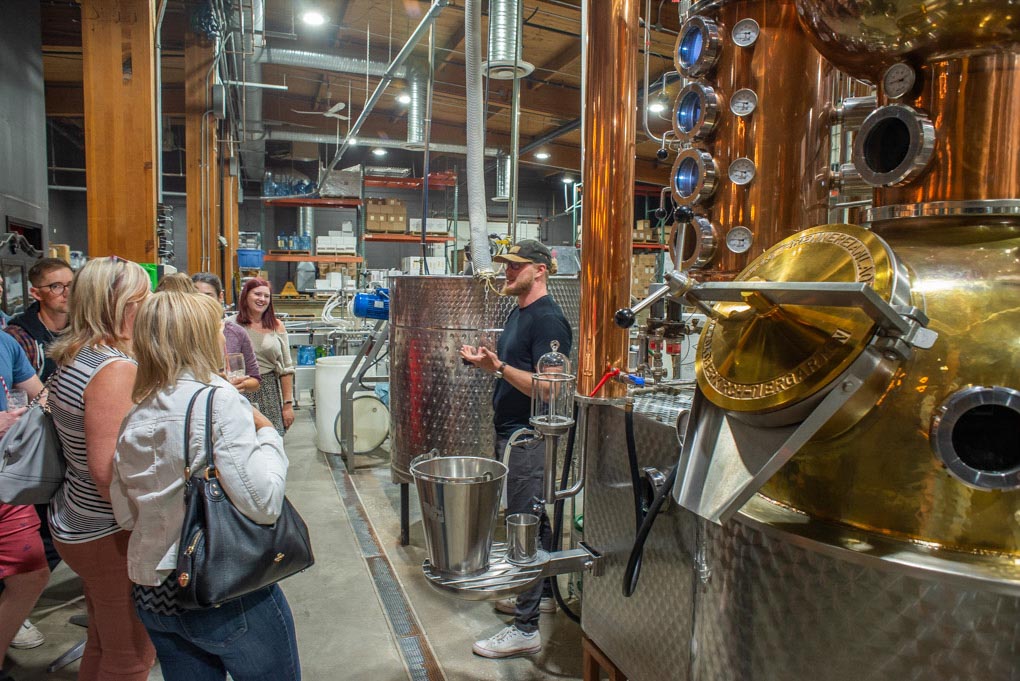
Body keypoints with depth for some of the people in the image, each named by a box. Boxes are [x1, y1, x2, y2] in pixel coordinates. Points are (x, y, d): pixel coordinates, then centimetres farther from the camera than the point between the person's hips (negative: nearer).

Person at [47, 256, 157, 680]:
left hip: (75, 521, 9)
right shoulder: (116, 368, -23)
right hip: (109, 535, -9)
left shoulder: (72, 359, 6)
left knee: (103, 645, 25)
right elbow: (108, 469, -26)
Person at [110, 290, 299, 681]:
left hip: (151, 594, 7)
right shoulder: (218, 400, -19)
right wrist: (268, 433, -11)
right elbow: (263, 503, -24)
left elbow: (125, 515, 10)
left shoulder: (134, 418, 2)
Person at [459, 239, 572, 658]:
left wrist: (500, 367, -29)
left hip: (530, 437, -10)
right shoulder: (518, 312, 13)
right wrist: (485, 361, 5)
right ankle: (540, 593, 36)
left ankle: (526, 629, 7)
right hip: (510, 432, 10)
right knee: (530, 518, 20)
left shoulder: (548, 320, -17)